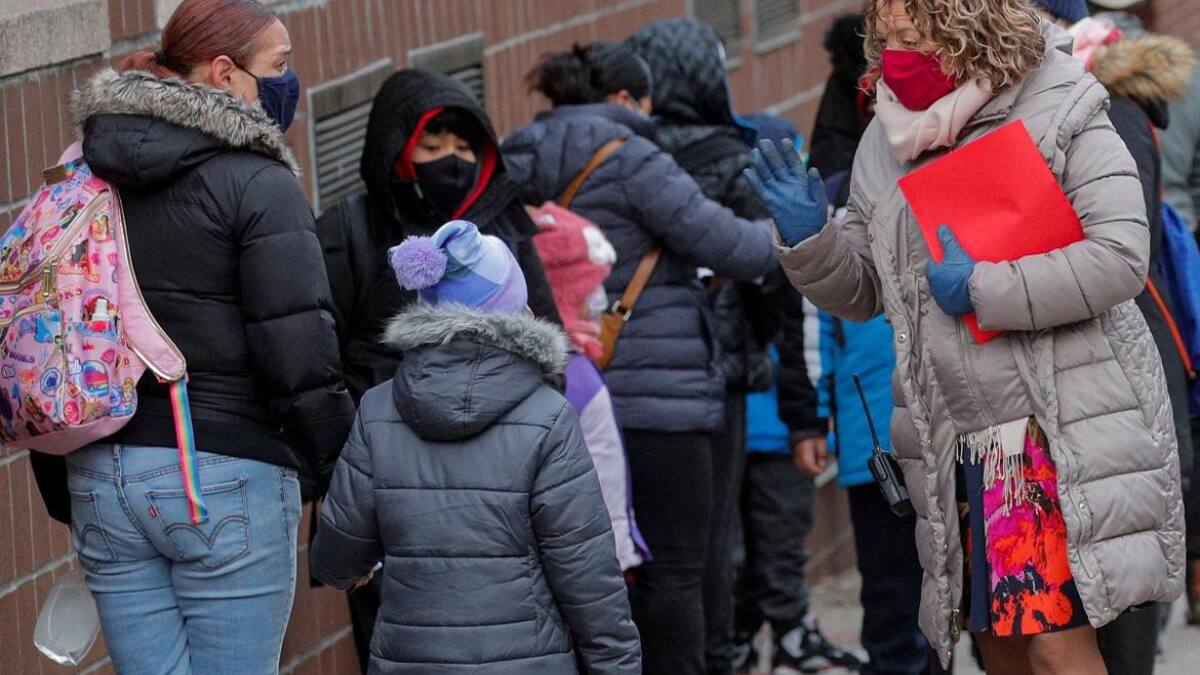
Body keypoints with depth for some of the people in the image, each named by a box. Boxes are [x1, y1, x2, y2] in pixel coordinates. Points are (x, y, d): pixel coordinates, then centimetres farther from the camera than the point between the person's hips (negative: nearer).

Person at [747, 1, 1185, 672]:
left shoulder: (1059, 115, -8)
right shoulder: (886, 145, 9)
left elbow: (1122, 257, -17)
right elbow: (860, 291, 18)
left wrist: (983, 289, -18)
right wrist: (809, 240, -2)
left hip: (1063, 427, -6)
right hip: (959, 440, 6)